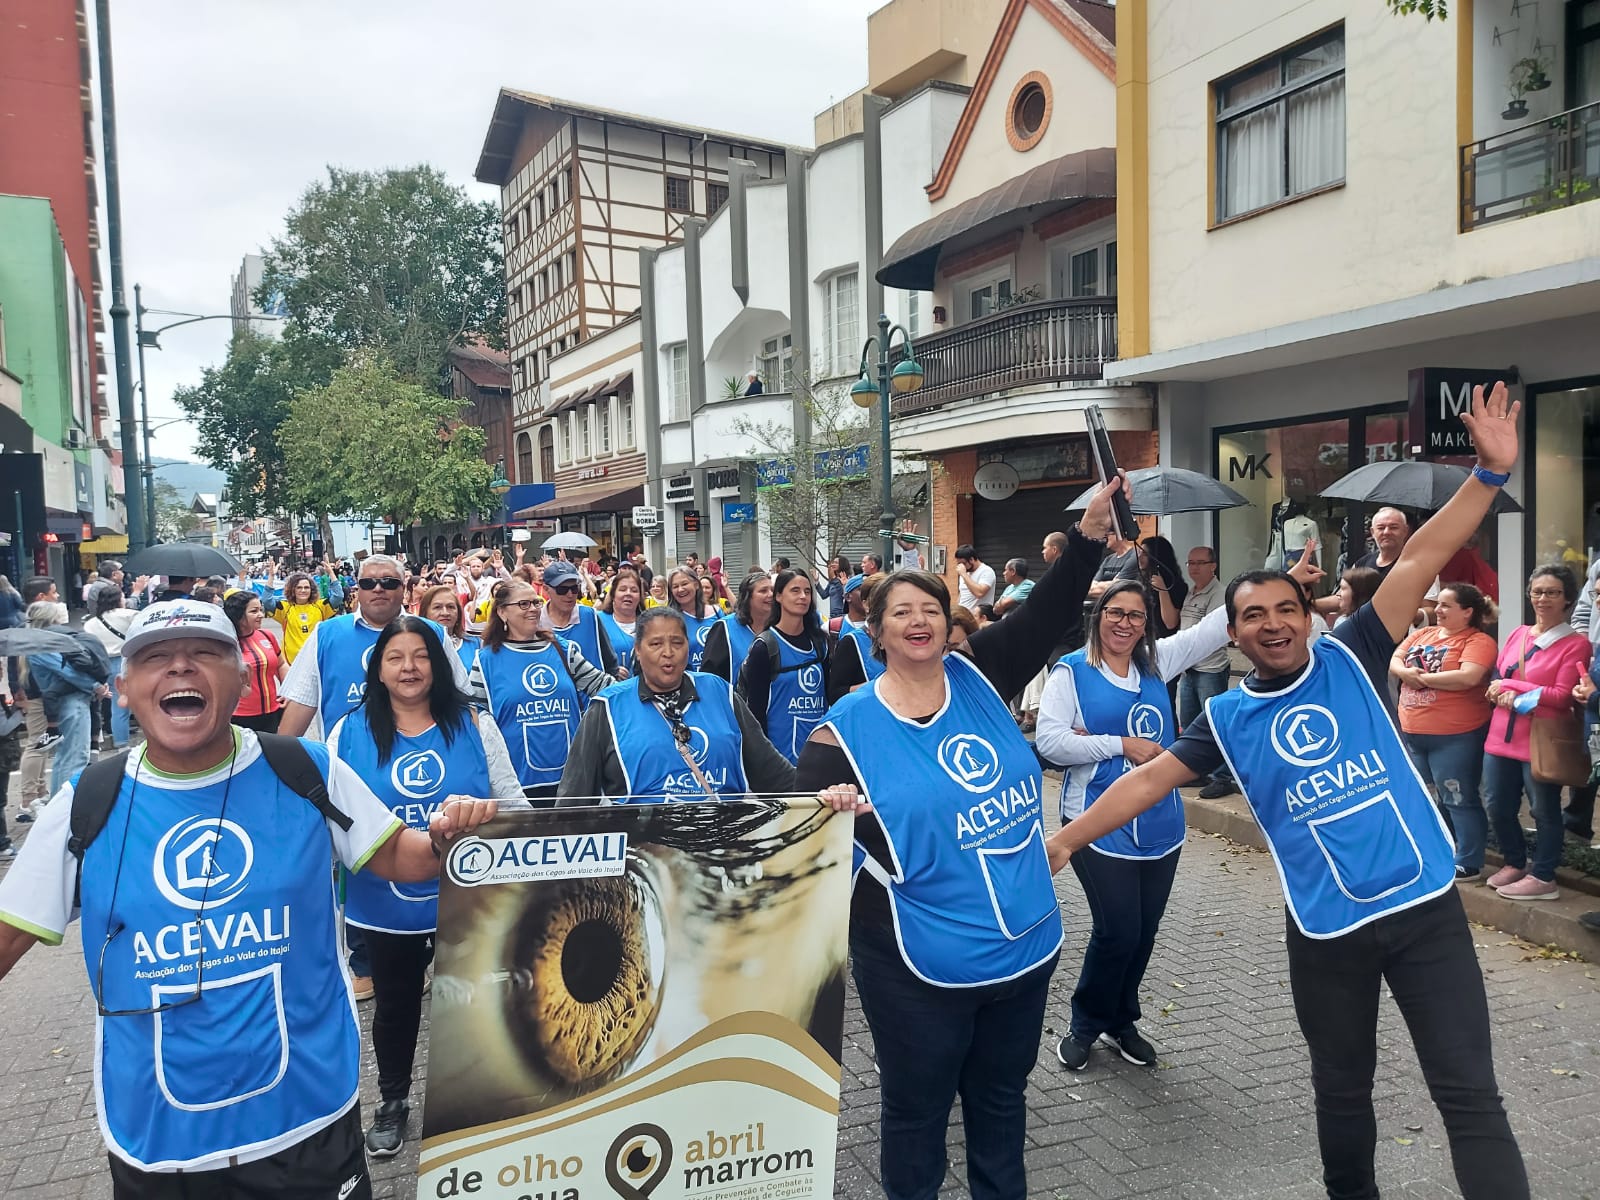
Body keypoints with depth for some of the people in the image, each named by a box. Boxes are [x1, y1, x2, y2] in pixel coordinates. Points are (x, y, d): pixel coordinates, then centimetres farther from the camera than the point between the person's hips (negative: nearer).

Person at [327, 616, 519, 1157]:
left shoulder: (473, 723, -3)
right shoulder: (350, 732, -3)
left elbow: (510, 799, 1)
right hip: (385, 905, 1)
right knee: (395, 1004, 20)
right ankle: (391, 1102, 43)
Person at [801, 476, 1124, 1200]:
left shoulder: (978, 679, -1)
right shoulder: (848, 728, -11)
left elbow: (1046, 616, -8)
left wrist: (1089, 534, -18)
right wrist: (829, 810, -31)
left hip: (1026, 944, 4)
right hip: (919, 967, -4)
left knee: (1001, 1097, 24)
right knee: (916, 1110, 14)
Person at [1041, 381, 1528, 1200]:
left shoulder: (1350, 660, -1)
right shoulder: (1228, 720, 2)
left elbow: (1417, 563, -9)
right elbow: (1150, 777, 4)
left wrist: (1490, 472, -17)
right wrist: (1067, 838, 0)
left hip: (1426, 905, -1)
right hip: (1326, 930, 2)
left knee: (1470, 1093, 2)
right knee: (1341, 1088, 18)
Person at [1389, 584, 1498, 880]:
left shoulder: (1478, 641, -10)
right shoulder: (1421, 634, 11)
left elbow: (1468, 677, -25)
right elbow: (1393, 661, 8)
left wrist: (1423, 678, -15)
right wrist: (1406, 672, -14)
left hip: (1455, 736, -7)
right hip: (1412, 732, 8)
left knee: (1458, 799, 0)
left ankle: (1468, 862, 11)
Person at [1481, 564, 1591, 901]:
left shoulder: (1576, 644, -6)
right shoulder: (1517, 635, 11)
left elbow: (1563, 697, -13)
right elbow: (1494, 682, 14)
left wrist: (1510, 687, -12)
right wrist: (1509, 697, -9)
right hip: (1502, 737, 6)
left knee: (1544, 811, 7)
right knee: (1498, 807, 13)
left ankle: (1543, 878, 19)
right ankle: (1517, 862, 34)